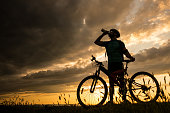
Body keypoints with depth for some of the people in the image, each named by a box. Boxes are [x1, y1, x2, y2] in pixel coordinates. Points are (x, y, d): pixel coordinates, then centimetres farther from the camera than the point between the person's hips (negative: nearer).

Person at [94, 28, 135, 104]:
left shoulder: (120, 43, 11)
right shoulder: (107, 43, 19)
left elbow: (125, 51, 4)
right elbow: (96, 42, 17)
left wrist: (130, 57, -15)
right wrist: (103, 34, 13)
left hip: (119, 64, -3)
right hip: (110, 64, 3)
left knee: (122, 82, -4)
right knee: (111, 83, 2)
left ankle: (124, 98, 4)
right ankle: (111, 100, 5)